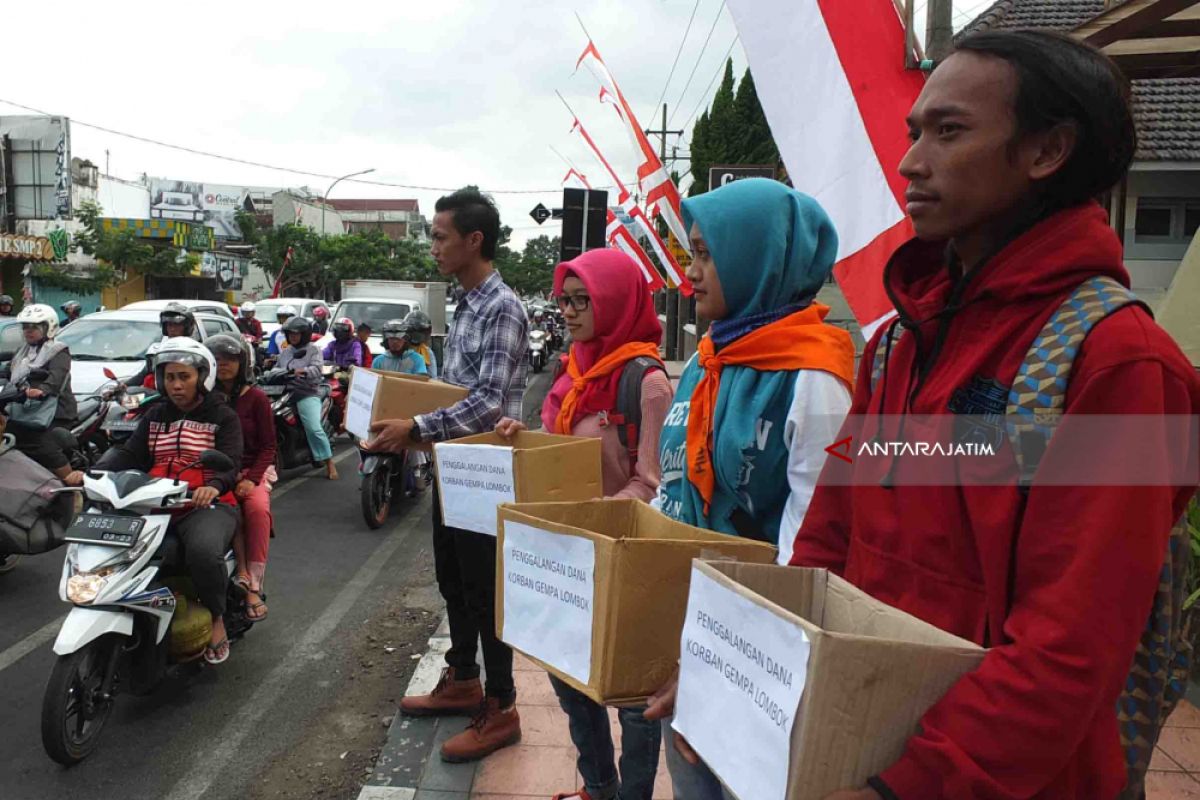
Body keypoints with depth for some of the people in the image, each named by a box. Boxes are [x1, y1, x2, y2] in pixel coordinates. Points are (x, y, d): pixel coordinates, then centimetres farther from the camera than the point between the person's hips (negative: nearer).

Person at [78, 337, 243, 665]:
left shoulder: (222, 416, 3)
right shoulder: (155, 416, 19)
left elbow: (230, 463, -11)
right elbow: (129, 454, 7)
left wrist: (213, 486, -34)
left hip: (206, 505, -5)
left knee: (204, 552, -35)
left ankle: (216, 619, -9)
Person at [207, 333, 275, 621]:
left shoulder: (256, 398, 2)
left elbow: (268, 445, 0)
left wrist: (251, 479, -15)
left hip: (253, 470, -1)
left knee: (258, 509, -31)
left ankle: (253, 585, -28)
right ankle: (243, 576, -29)